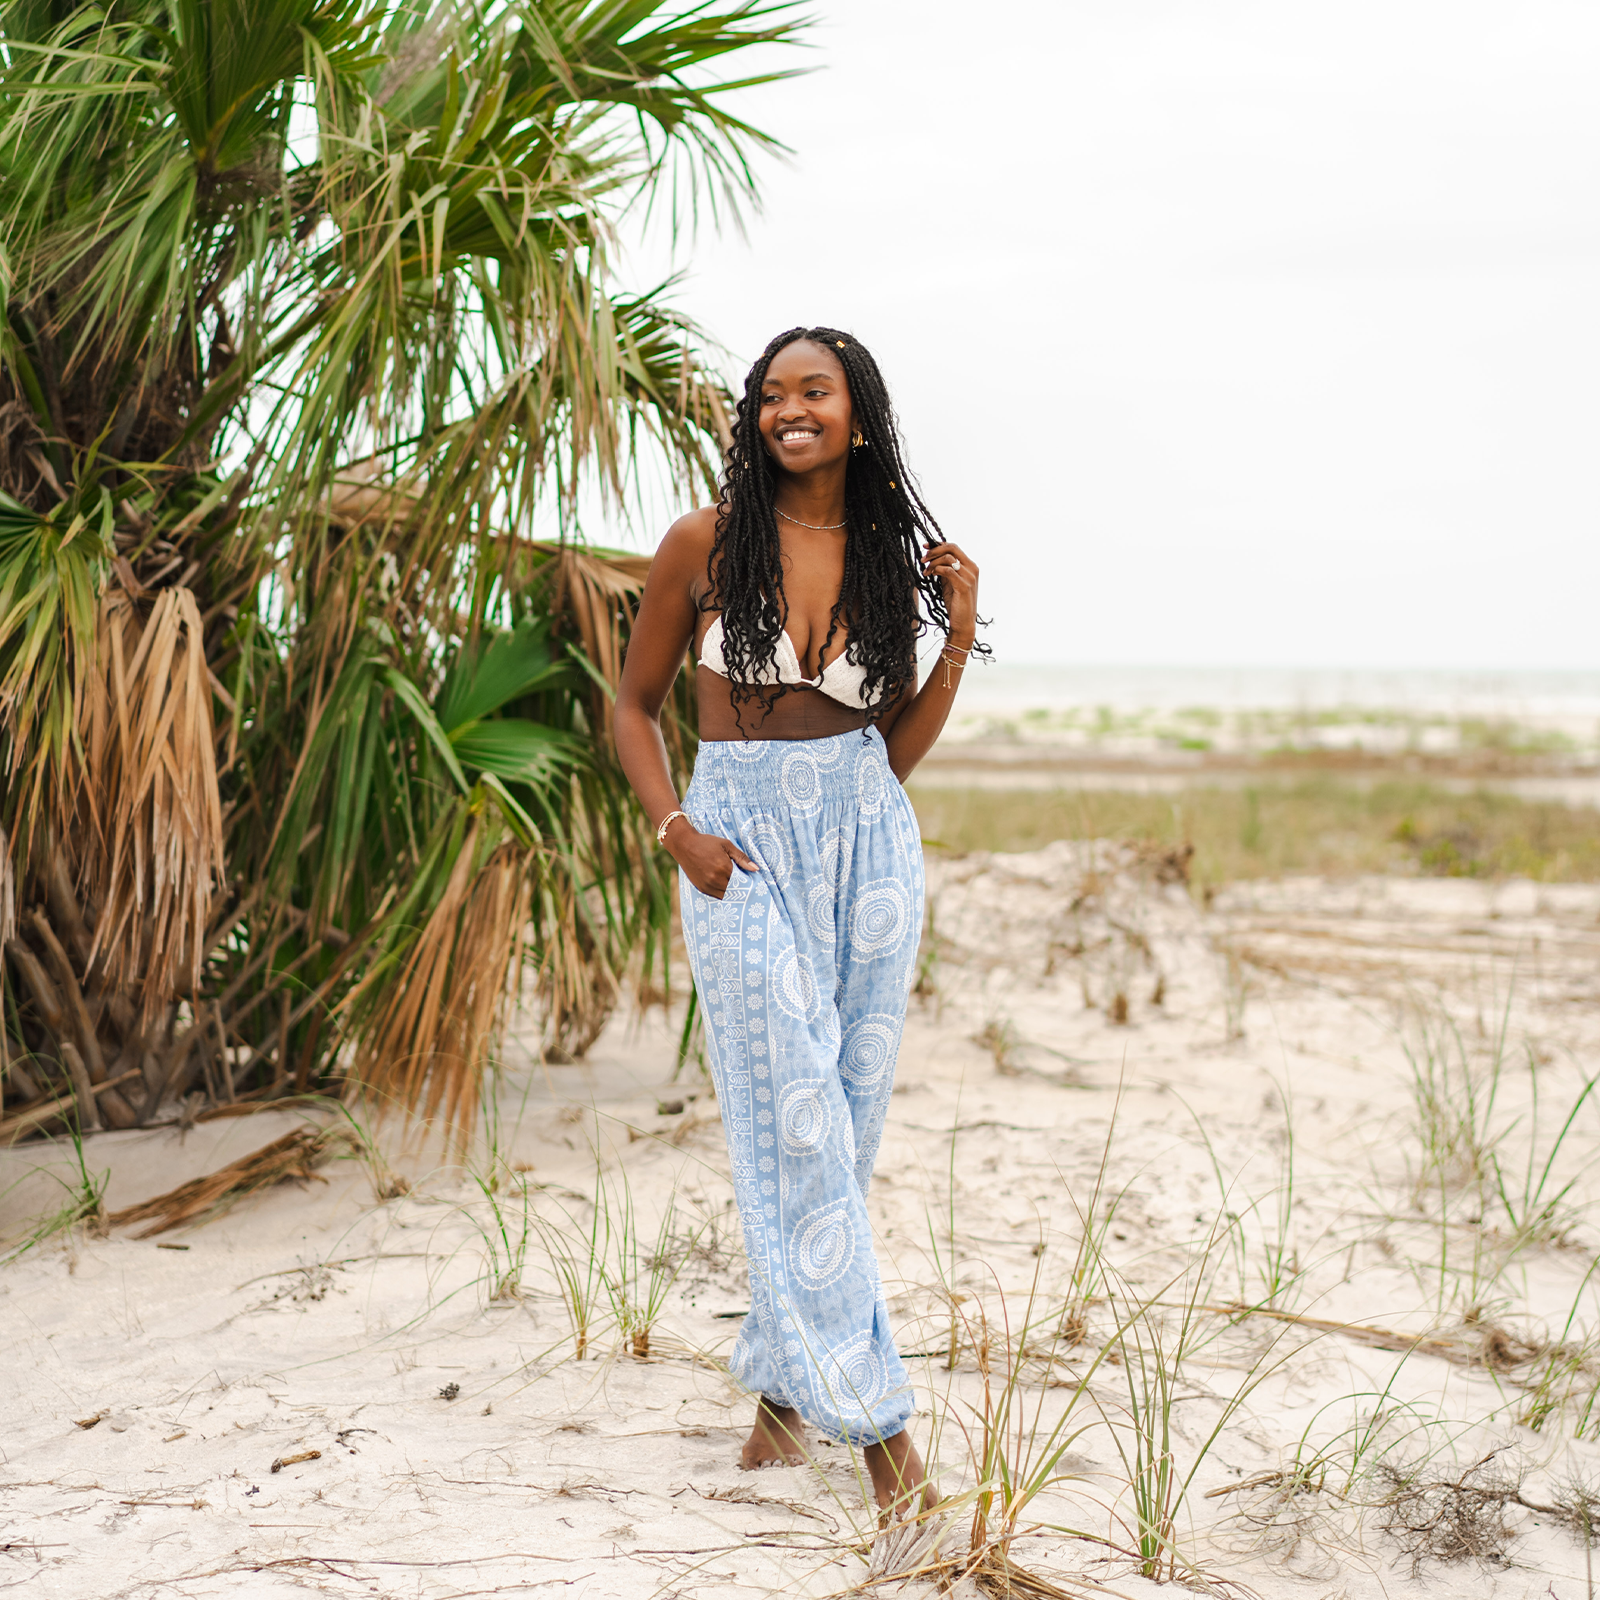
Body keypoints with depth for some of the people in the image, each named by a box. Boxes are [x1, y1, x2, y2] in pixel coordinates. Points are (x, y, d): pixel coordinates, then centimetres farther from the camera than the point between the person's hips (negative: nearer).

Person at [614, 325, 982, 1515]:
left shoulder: (893, 559, 5)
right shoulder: (705, 544, -3)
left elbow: (897, 752, 9)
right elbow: (635, 704, 5)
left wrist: (958, 642, -3)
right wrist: (676, 828, -8)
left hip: (868, 841, 3)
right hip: (745, 849, -3)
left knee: (848, 1120, 7)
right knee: (794, 1120, -7)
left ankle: (788, 1378, 23)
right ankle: (873, 1413, -2)